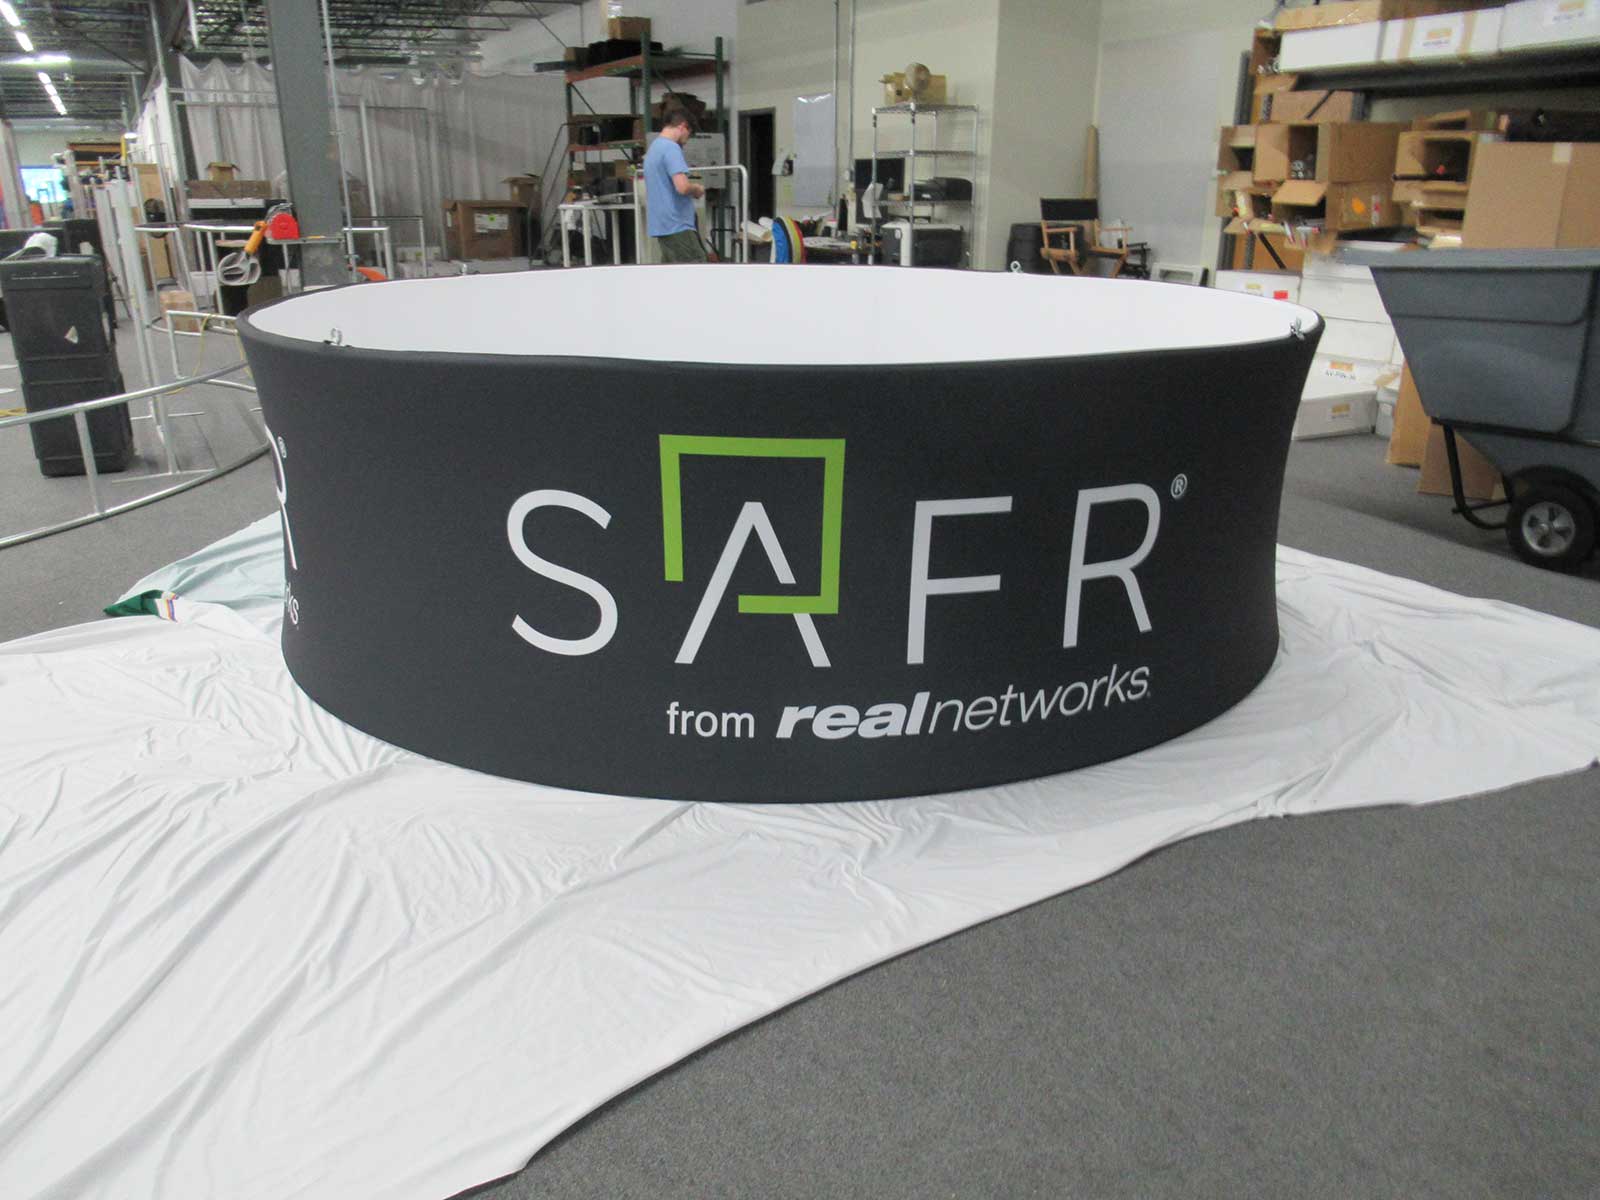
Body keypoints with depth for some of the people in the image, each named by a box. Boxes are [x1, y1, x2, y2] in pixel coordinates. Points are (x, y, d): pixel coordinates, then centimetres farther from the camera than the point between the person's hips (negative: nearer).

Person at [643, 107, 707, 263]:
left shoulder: (653, 148, 19)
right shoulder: (671, 148, -12)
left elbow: (648, 194, 26)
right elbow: (682, 186, -25)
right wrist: (696, 189, -4)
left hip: (662, 225, 10)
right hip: (677, 225, -10)